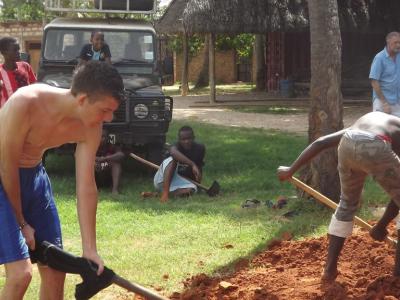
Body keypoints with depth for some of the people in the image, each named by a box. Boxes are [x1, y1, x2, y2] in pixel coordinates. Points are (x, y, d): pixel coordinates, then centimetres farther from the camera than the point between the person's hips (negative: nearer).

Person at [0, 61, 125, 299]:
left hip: (34, 174, 7)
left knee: (55, 269, 10)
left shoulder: (90, 128, -13)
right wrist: (21, 223, -10)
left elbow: (86, 187, -8)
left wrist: (90, 250, -9)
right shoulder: (26, 103, -31)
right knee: (20, 272, -17)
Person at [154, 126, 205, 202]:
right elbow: (173, 151, -46)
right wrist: (192, 164, -54)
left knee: (190, 189, -31)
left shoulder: (200, 148, -5)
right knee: (172, 160, -33)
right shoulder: (177, 146, -20)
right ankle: (165, 193, -43)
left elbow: (199, 167, 8)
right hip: (161, 181, -3)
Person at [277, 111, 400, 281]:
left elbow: (320, 143, 29)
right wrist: (383, 225, 41)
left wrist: (291, 170, 31)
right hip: (376, 149, -4)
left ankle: (330, 268, 29)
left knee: (347, 203, 29)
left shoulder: (357, 126, 41)